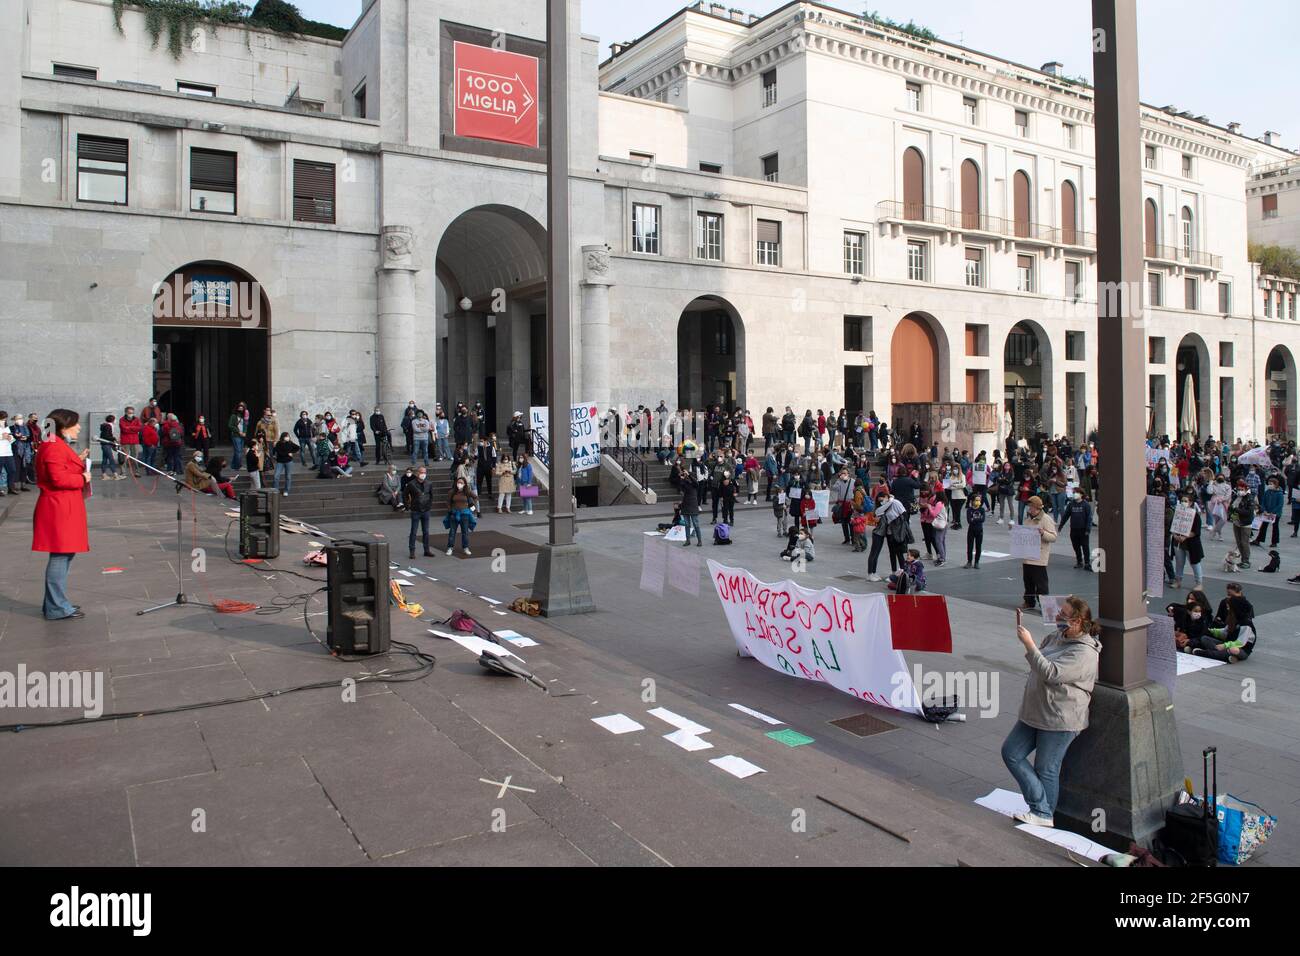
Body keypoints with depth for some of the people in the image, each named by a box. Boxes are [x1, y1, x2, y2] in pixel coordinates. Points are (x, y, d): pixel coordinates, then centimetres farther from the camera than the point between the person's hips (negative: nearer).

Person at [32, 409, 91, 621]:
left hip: (65, 509, 11)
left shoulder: (60, 445, 18)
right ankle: (57, 608, -1)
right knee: (60, 556, -6)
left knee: (65, 555, 17)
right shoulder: (54, 448, -15)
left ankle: (56, 603, 25)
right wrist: (82, 479, -11)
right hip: (59, 510, -11)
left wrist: (79, 462, 10)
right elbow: (59, 478, -23)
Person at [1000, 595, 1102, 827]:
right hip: (1035, 712, 9)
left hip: (1060, 720, -9)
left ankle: (1044, 815, 22)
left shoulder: (1084, 652, -20)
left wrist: (1029, 644, -28)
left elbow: (1050, 673, -30)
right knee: (1011, 753, 6)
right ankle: (1042, 807, 8)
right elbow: (1039, 664, 23)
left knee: (1046, 770, 4)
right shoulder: (1056, 637, 6)